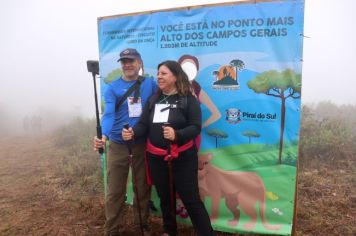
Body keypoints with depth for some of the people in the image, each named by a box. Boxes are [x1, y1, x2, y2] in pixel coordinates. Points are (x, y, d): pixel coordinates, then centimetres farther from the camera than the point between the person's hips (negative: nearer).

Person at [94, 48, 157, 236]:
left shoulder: (150, 84, 2)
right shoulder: (112, 88, -2)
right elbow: (108, 114, -15)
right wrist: (104, 136, -32)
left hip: (143, 145, 1)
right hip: (118, 146, -1)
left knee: (143, 188, 15)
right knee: (115, 191, 7)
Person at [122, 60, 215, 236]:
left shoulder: (188, 99, -7)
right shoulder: (153, 99, 9)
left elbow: (196, 127, -13)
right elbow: (143, 124, 3)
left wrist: (177, 134, -30)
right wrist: (133, 133, -18)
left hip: (183, 158, -5)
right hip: (156, 158, 6)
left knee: (191, 199, 0)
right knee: (164, 198, 21)